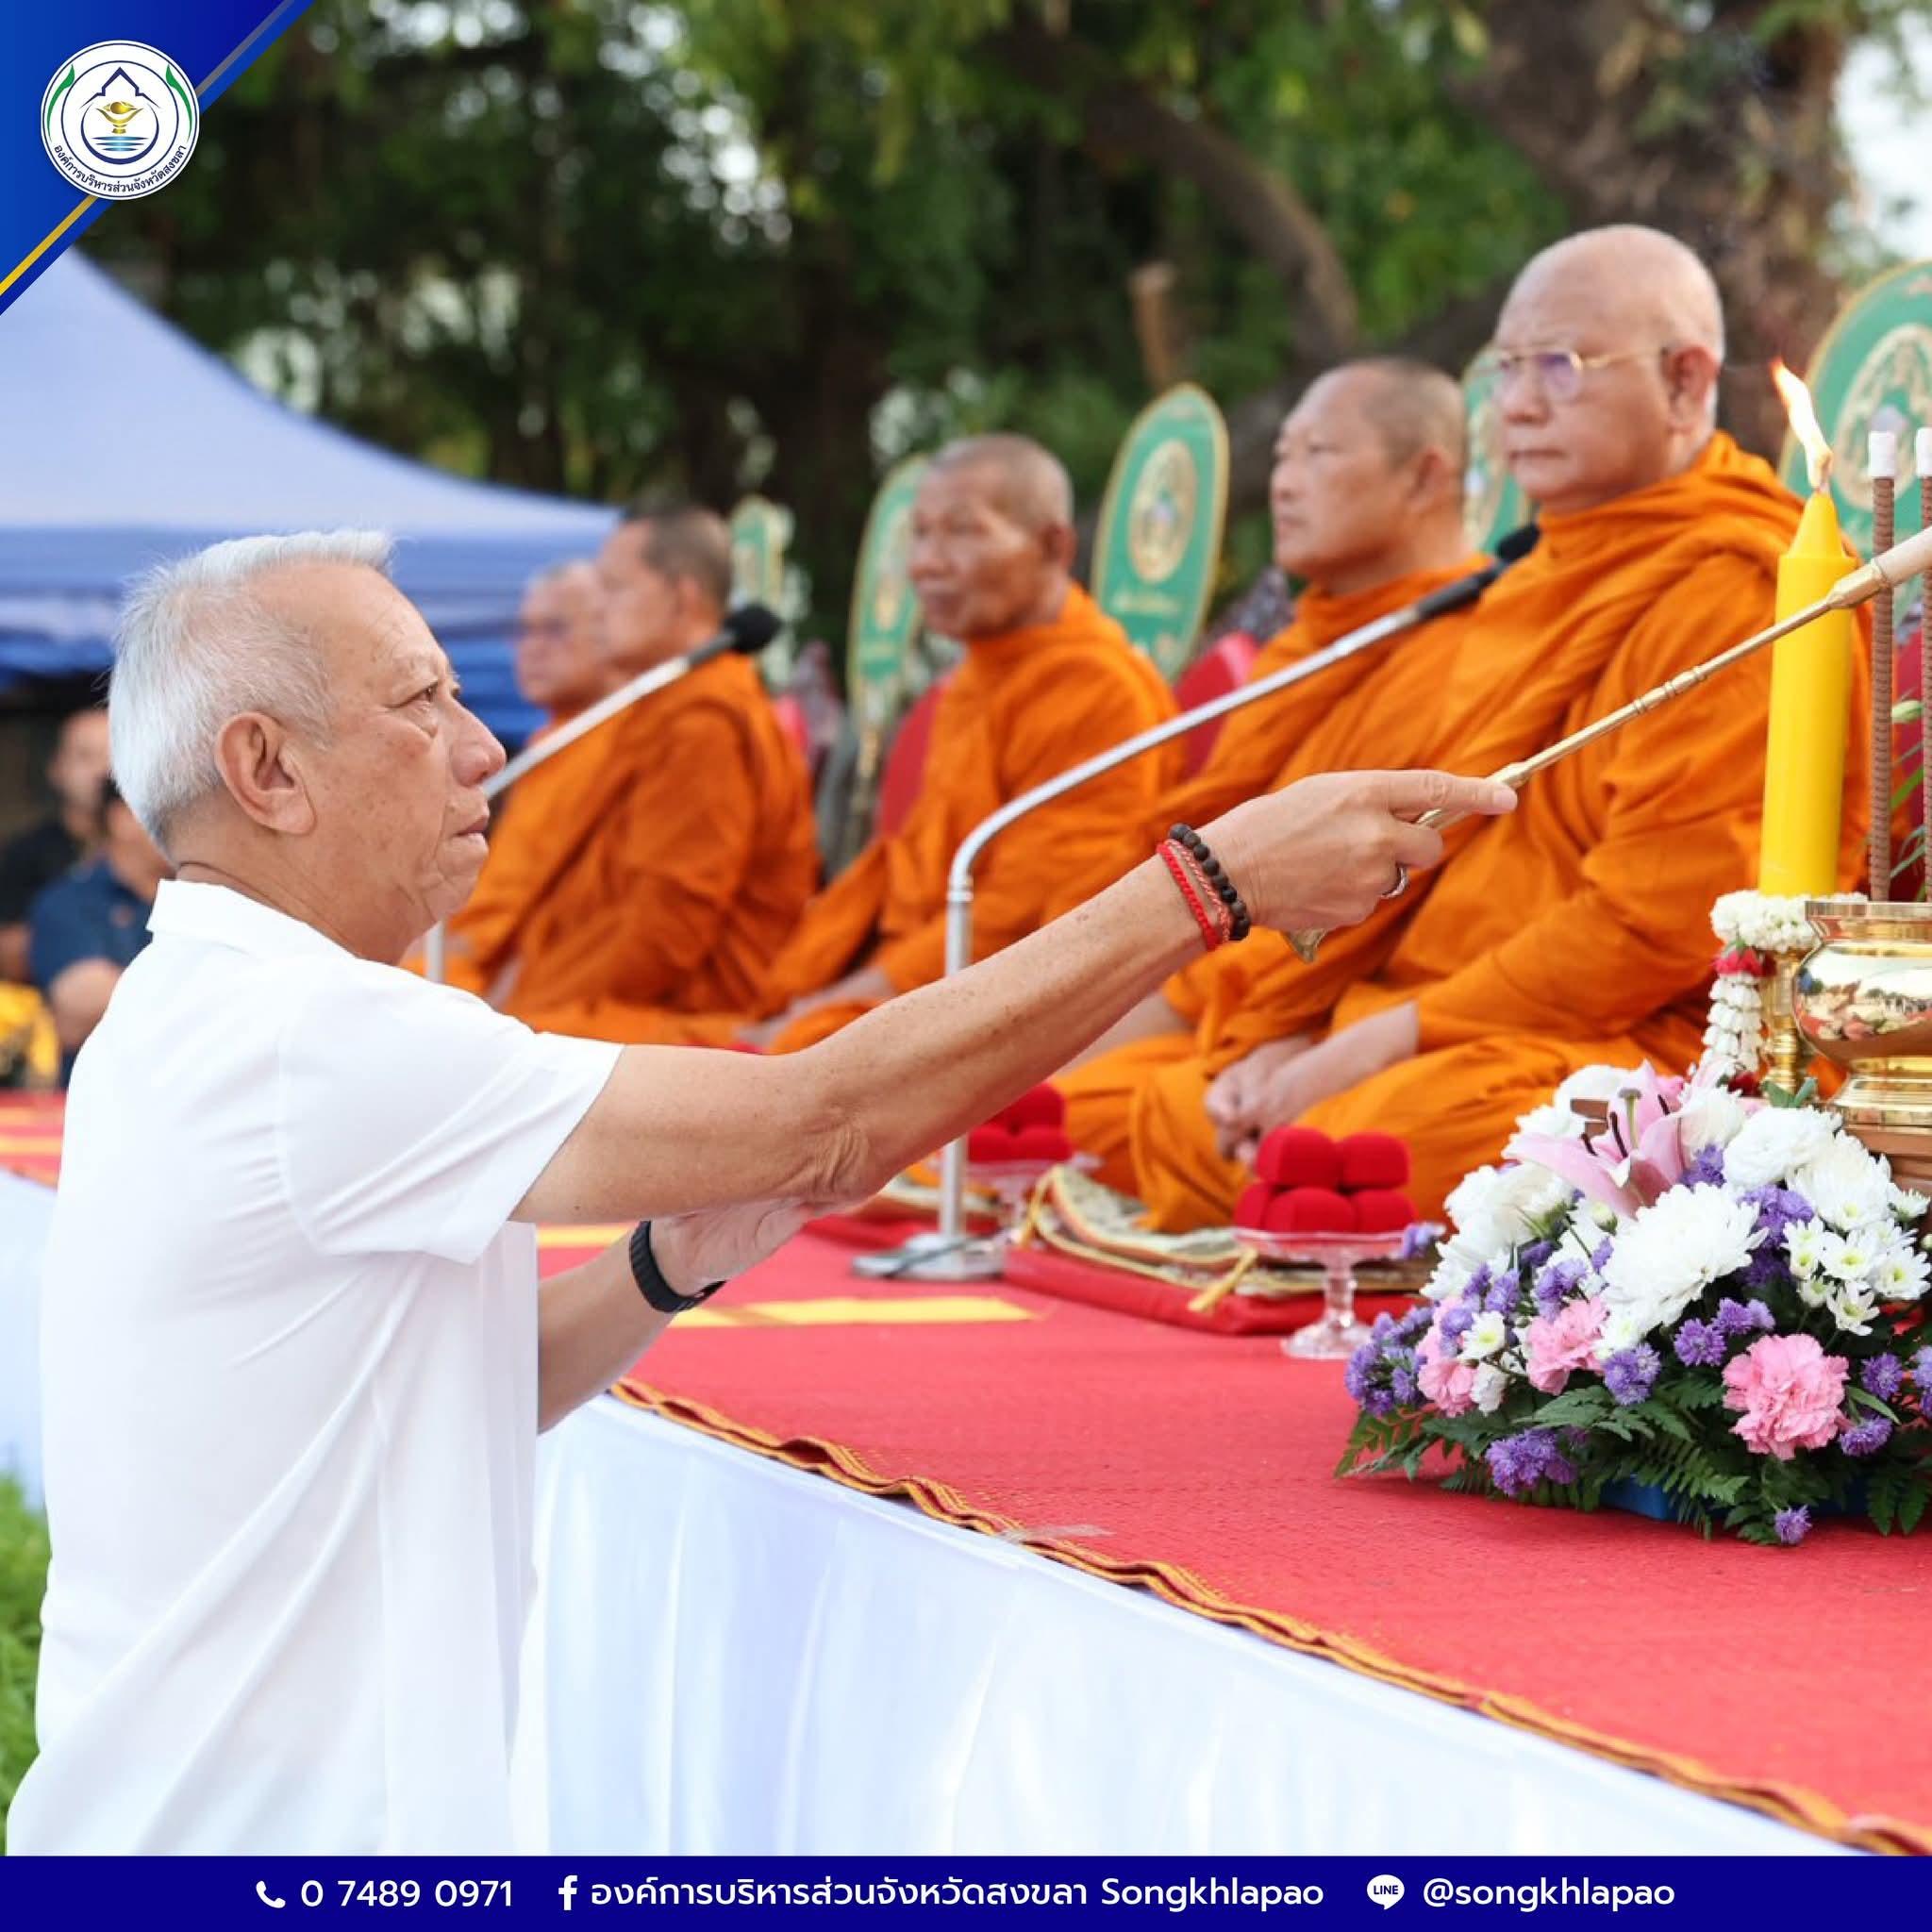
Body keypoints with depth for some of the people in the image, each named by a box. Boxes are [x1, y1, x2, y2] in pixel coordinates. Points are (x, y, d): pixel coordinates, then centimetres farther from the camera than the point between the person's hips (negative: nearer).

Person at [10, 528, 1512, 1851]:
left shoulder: (197, 1017, 14)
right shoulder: (300, 1039, -20)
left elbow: (461, 1387, 17)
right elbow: (819, 1126, -23)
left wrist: (669, 1269, -1)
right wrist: (1215, 880, -20)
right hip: (269, 1832, -10)